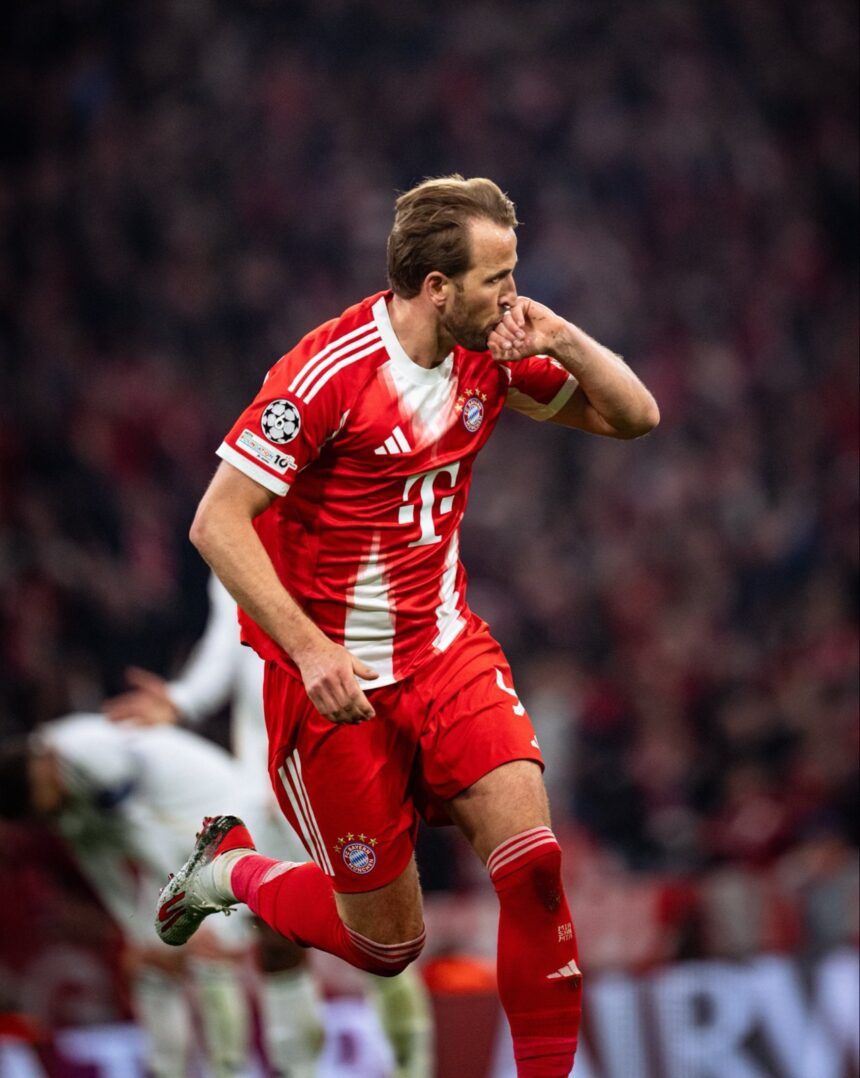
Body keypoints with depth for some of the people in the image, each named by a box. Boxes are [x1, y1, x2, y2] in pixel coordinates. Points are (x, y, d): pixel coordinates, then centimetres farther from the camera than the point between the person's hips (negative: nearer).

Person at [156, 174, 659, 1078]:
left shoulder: (490, 356, -2)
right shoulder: (331, 371, -22)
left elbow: (633, 417, 6)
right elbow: (217, 523, -21)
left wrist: (565, 341, -14)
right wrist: (310, 650, -28)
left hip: (446, 648, 5)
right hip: (336, 678, -5)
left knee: (532, 858, -17)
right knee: (388, 943, 5)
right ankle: (230, 869, 32)